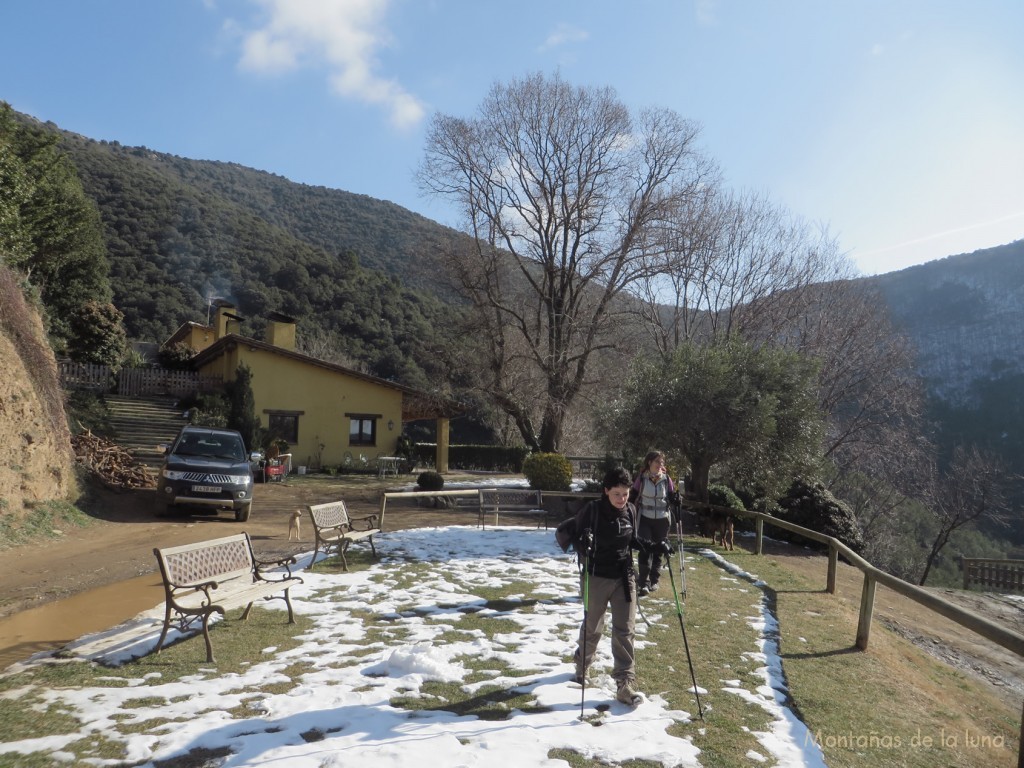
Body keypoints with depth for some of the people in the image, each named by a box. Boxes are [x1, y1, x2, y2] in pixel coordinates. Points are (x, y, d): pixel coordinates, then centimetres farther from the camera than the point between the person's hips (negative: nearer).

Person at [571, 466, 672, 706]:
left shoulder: (630, 511, -2)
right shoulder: (592, 511, -17)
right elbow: (576, 540, -12)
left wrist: (655, 546, 2)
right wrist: (584, 543, -35)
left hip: (624, 578, 3)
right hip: (596, 578, -3)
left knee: (625, 630, 1)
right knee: (592, 628, 14)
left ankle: (625, 683, 7)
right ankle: (582, 664, 41)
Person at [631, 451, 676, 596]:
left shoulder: (666, 479, 1)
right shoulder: (641, 478, -3)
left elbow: (672, 498, 9)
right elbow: (634, 498, 2)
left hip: (662, 520, 2)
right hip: (645, 519, -2)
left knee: (658, 551, 9)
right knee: (645, 549, -10)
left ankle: (654, 580, 22)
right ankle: (643, 582, -7)